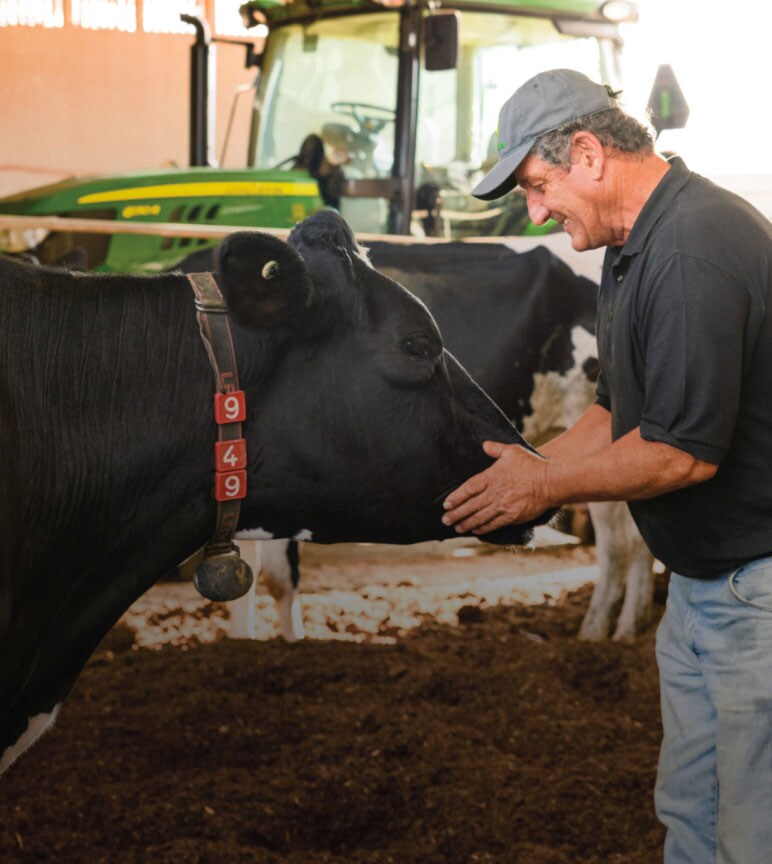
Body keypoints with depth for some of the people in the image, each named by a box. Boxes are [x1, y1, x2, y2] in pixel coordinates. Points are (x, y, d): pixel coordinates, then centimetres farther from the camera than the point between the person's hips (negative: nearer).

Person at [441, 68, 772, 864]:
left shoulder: (695, 250, -24)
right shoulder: (635, 247, 11)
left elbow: (683, 453, -25)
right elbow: (617, 414, 19)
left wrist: (549, 485, -12)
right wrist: (518, 480, 9)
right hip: (700, 580, 10)